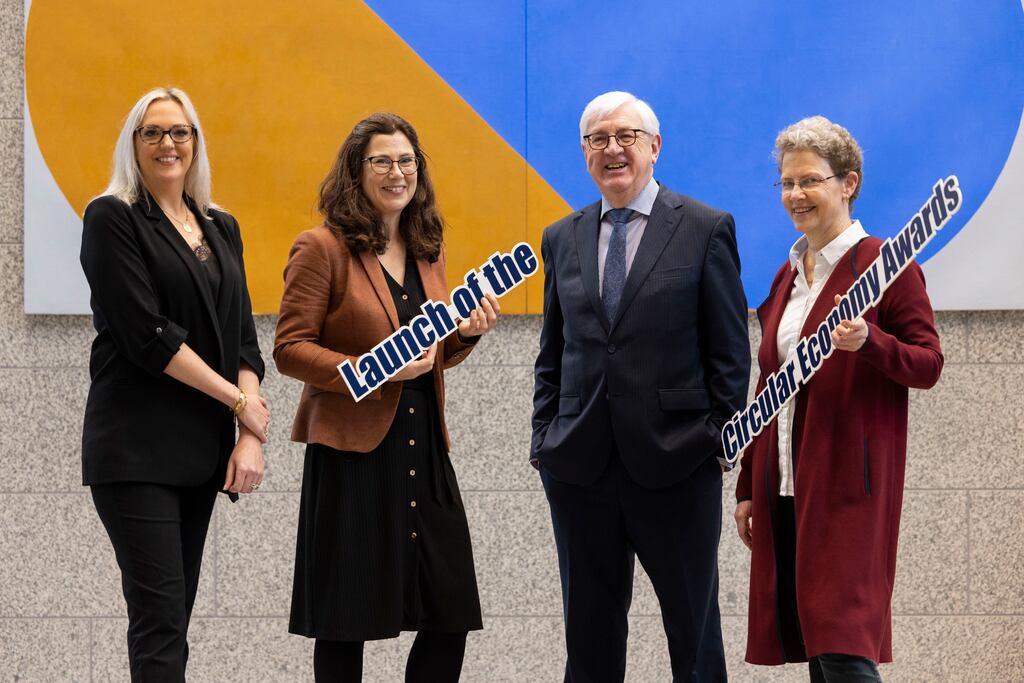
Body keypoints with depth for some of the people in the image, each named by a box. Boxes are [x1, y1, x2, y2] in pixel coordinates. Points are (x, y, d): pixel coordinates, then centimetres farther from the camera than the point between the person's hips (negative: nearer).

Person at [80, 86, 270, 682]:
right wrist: (240, 400, -8)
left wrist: (251, 437, -3)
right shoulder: (113, 219, -2)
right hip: (138, 448, -6)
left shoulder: (221, 229, 17)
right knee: (161, 617, -13)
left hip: (203, 448, 6)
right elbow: (146, 335, -11)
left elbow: (244, 337, 12)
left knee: (174, 615, 6)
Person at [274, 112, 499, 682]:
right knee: (347, 621, 1)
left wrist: (467, 332, 2)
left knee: (452, 614, 3)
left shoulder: (428, 252, 14)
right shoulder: (322, 248, -5)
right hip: (352, 449, -6)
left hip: (424, 448, 6)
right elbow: (290, 349, -9)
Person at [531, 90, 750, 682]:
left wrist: (721, 439, -6)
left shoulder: (706, 229, 0)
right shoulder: (562, 239, 12)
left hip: (676, 461, -4)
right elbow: (552, 354, 16)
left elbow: (731, 350, -1)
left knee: (694, 625, 4)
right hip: (579, 465, 4)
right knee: (589, 632, 9)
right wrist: (544, 437, 7)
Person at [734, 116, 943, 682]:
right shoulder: (789, 275, 16)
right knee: (807, 637, 6)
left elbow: (928, 364, -7)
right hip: (782, 484, 7)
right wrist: (748, 487, 19)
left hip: (847, 483, -7)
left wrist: (868, 342, -26)